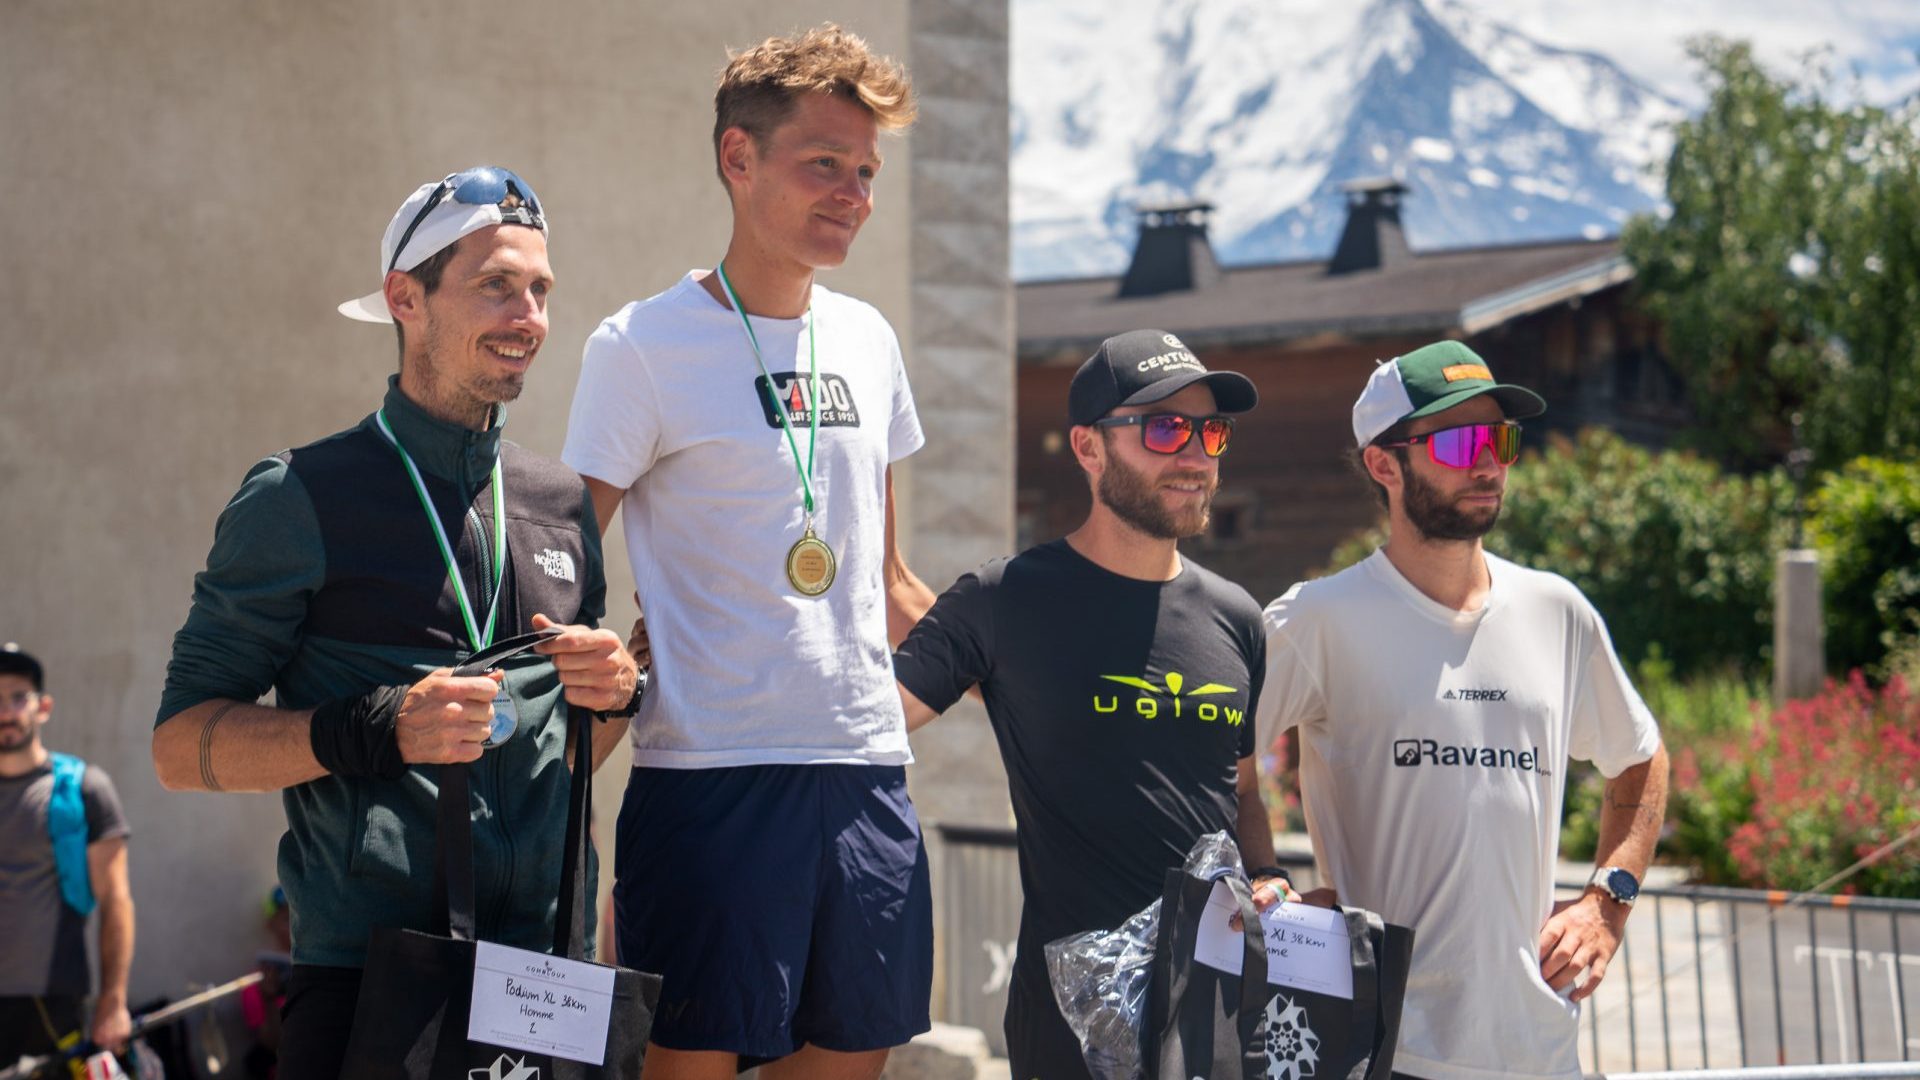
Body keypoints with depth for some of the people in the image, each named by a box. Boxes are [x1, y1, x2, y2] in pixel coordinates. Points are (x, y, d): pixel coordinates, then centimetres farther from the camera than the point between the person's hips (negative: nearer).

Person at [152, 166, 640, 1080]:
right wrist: (375, 731, -20)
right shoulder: (305, 499, -2)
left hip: (544, 971, 5)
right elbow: (181, 746, -6)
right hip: (365, 973, -5)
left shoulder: (563, 504, 14)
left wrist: (612, 693, 1)